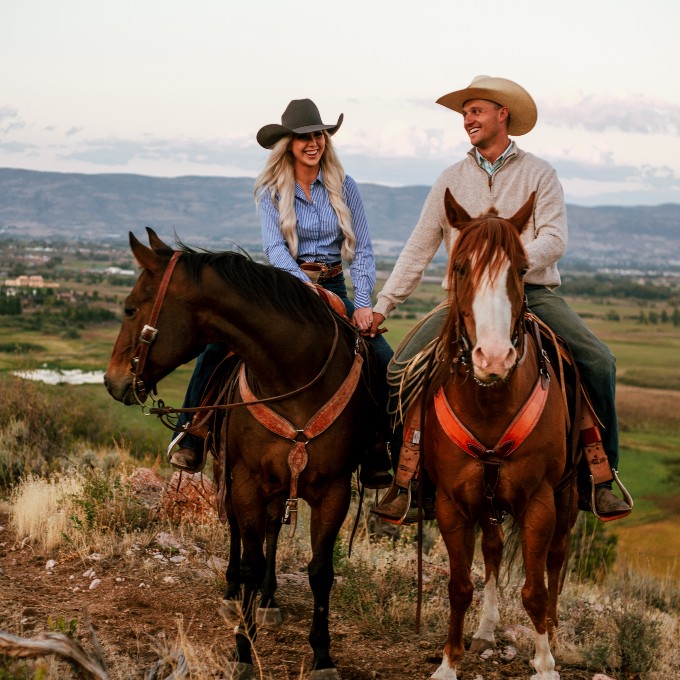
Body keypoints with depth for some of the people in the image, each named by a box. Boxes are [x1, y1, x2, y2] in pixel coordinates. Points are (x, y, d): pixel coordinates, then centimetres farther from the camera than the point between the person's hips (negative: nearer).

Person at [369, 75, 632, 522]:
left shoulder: (539, 174, 4)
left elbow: (554, 240, -9)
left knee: (598, 360, -23)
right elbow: (419, 249, 10)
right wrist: (382, 306, 4)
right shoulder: (452, 180, 11)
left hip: (532, 292, -2)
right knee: (404, 367, -17)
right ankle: (406, 476, -2)